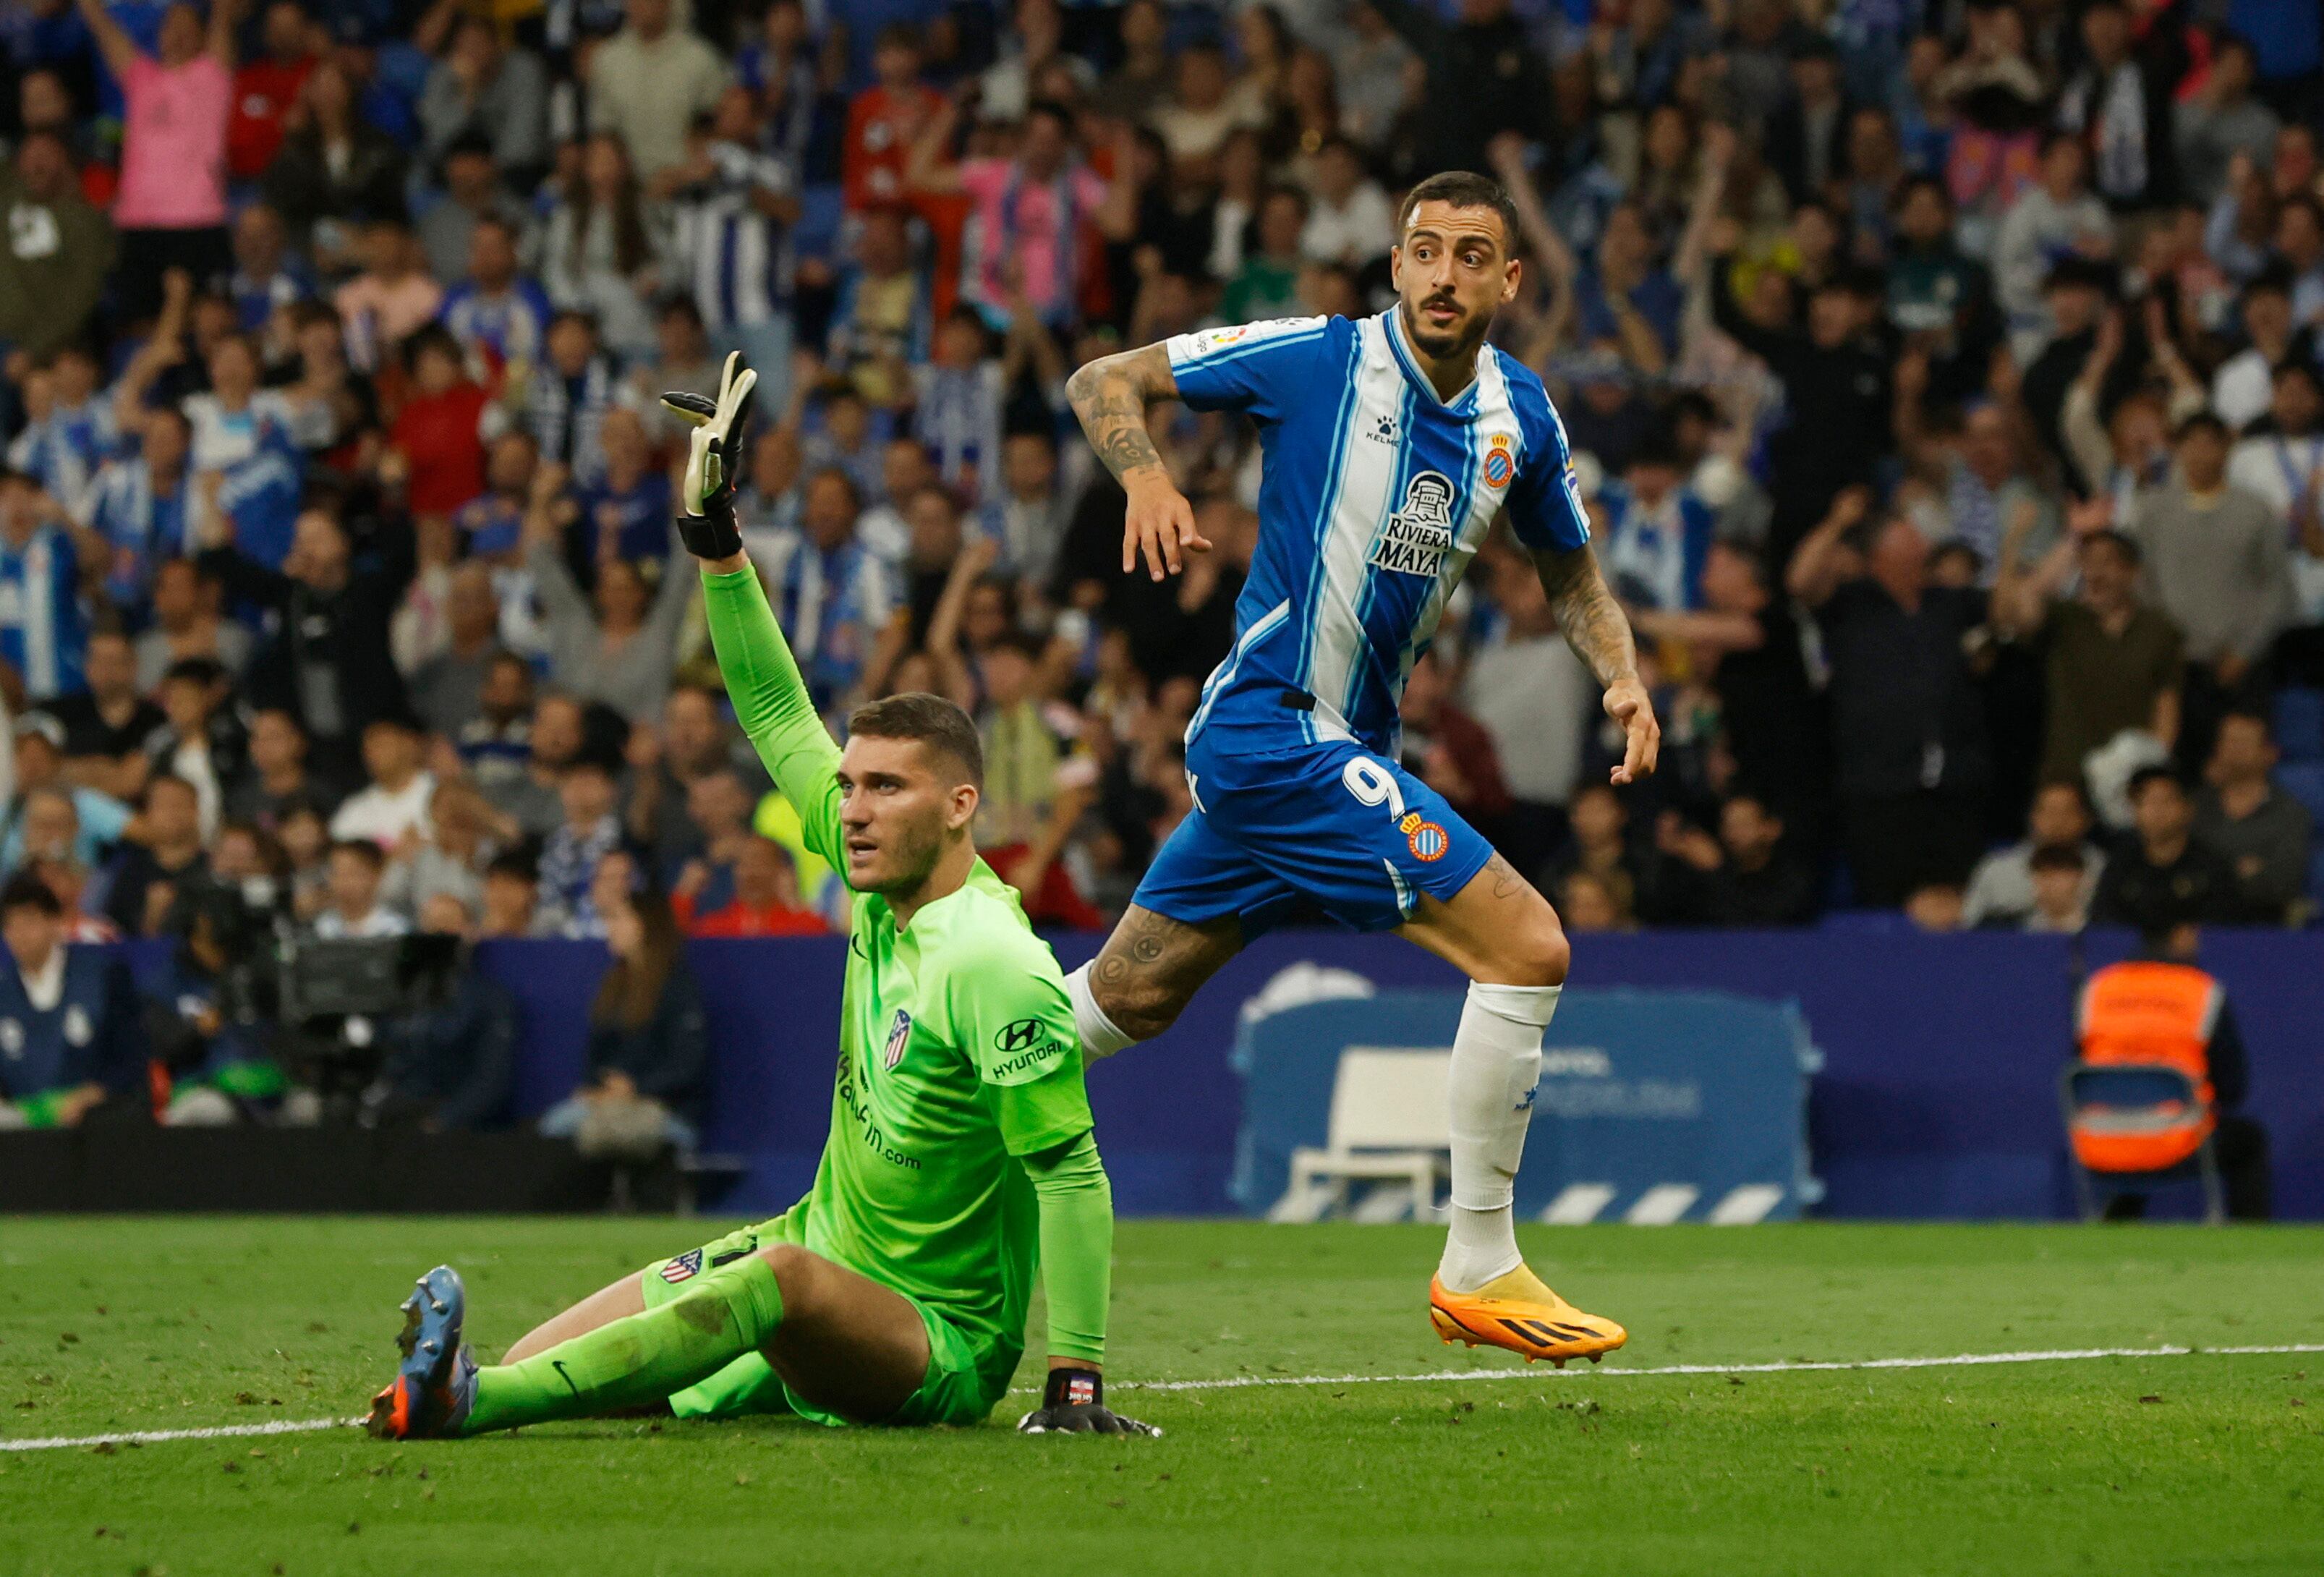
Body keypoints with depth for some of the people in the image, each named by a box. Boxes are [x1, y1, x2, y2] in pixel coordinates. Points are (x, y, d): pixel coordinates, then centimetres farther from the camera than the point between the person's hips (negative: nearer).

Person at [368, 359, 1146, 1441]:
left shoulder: (995, 968, -22)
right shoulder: (882, 885, 3)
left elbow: (1069, 1170, -22)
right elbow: (778, 716, 13)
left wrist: (1076, 1380, -26)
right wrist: (716, 535, 8)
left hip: (937, 1354, -11)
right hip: (823, 1248, 11)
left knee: (781, 1275, -39)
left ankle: (469, 1397, -51)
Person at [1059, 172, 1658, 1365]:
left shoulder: (1520, 414, 7)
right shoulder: (1319, 360, -12)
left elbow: (1569, 575, 19)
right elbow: (1102, 382, -6)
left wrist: (1622, 678, 0)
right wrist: (1146, 475, -27)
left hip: (1339, 744, 8)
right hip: (1276, 723, -8)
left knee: (1129, 996, 16)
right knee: (1527, 946, -15)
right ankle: (1478, 1272, -6)